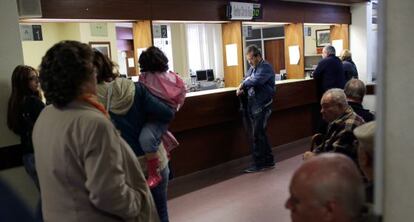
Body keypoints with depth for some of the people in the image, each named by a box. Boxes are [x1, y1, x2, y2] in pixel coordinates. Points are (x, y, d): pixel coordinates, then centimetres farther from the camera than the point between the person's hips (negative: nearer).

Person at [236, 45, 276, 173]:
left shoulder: (266, 67, -9)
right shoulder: (252, 68, 17)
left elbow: (256, 81, -25)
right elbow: (246, 82, 18)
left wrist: (242, 85, -10)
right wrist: (241, 89, -4)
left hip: (261, 106, -8)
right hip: (251, 107, 8)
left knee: (257, 136, -4)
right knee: (260, 135, 14)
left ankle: (259, 163, 8)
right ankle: (268, 161, 25)